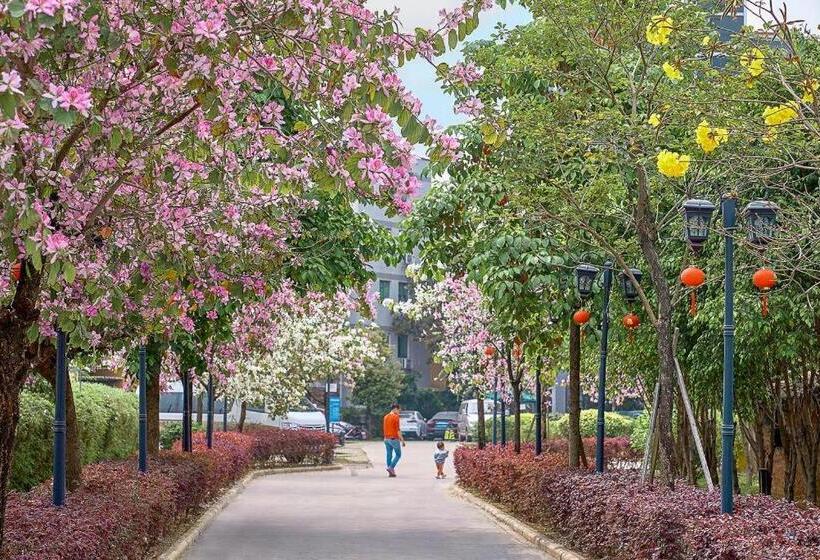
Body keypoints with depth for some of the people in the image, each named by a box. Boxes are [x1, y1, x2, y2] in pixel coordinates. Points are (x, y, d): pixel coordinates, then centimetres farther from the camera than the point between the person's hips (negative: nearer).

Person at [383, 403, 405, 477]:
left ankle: (390, 472, 9)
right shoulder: (395, 417, -12)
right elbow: (398, 430, -16)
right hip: (394, 438, -7)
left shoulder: (386, 417, 11)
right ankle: (391, 467, -12)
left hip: (387, 439, 7)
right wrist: (402, 440, -13)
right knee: (398, 454, 4)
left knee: (389, 455, 8)